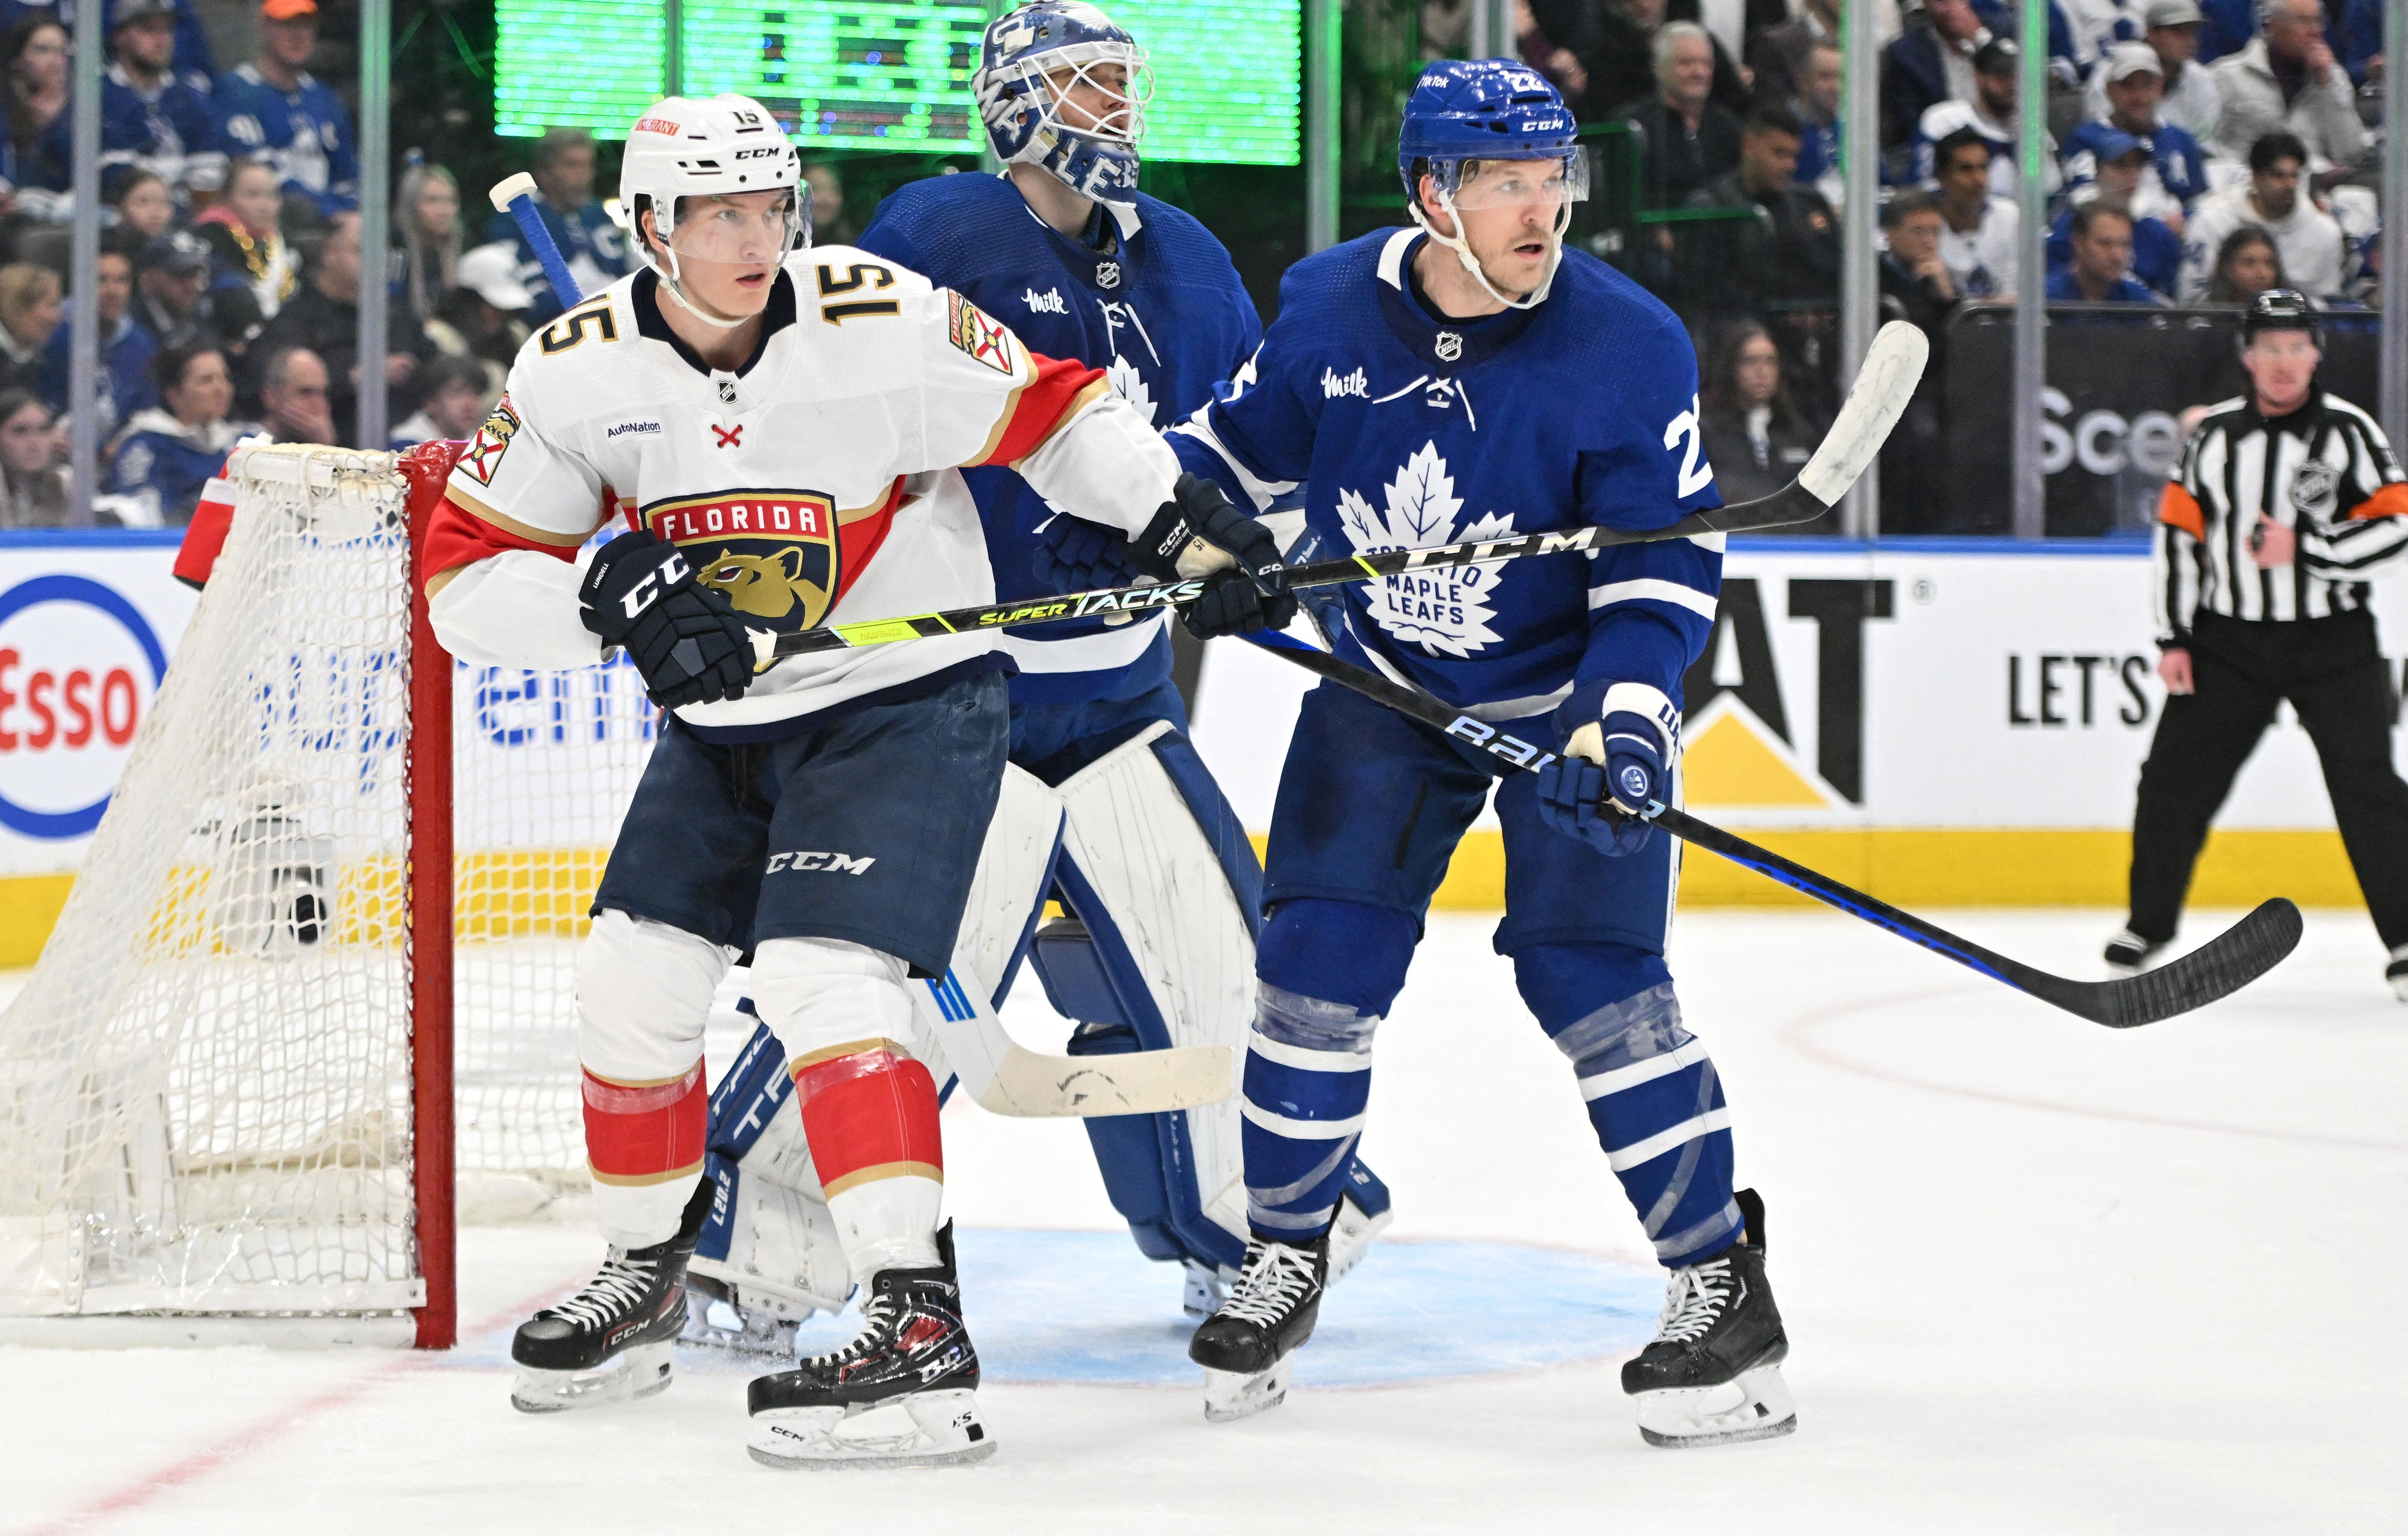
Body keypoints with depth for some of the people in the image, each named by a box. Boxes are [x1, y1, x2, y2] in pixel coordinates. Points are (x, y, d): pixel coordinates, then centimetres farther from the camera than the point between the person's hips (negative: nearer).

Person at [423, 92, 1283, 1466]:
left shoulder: (888, 324, -18)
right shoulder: (580, 373, -9)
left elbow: (1056, 417, -4)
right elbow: (467, 579, -9)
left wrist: (1186, 523, -12)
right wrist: (613, 596, -25)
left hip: (907, 700, -5)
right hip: (718, 728, 5)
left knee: (822, 975, -22)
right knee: (633, 980, 6)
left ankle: (920, 1321, -27)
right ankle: (648, 1274, 31)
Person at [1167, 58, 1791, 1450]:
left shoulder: (1628, 345, -19)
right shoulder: (1328, 308, -10)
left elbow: (1667, 562, -16)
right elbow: (1242, 440, 9)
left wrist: (1628, 713, -29)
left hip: (1573, 692, -3)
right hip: (1386, 687, 3)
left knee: (1591, 974, -12)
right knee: (1319, 956, -4)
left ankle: (1723, 1286, -2)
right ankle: (1285, 1255, 15)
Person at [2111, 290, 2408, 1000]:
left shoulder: (2348, 432, -7)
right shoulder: (2213, 435, 3)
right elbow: (2178, 534, 8)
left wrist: (2303, 549, -20)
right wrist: (2174, 638, 4)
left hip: (2331, 642, -3)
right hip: (2229, 640, 3)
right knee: (2173, 781, 3)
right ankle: (2148, 926, 21)